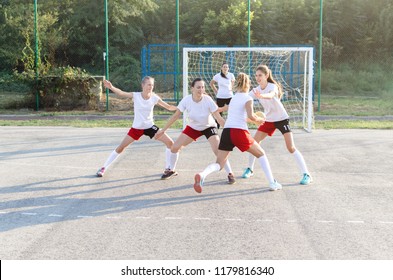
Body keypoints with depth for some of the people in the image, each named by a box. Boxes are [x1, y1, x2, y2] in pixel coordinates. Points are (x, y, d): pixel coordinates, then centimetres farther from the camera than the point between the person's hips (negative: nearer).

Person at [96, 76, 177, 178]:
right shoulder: (136, 96, -14)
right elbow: (121, 93, -26)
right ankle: (104, 168, 13)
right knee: (120, 147, -3)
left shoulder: (154, 98, -10)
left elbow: (169, 107, -2)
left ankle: (168, 168, 9)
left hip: (150, 126, 2)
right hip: (137, 127, -2)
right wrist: (111, 87, -44)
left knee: (170, 142, -7)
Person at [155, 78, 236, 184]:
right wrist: (163, 130, -10)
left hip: (209, 127, -3)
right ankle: (172, 170, 24)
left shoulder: (208, 99, -28)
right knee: (174, 147, -2)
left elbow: (218, 117, -26)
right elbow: (175, 116, -12)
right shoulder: (186, 100, -22)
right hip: (193, 127, 3)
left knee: (218, 150, -22)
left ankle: (230, 174, -5)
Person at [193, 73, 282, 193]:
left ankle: (202, 174, -26)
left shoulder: (234, 98, 23)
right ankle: (272, 183, 14)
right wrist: (259, 120, 7)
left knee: (219, 164, 5)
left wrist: (255, 118, 38)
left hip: (226, 131, 5)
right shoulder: (248, 98, 3)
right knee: (261, 154, 17)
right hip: (240, 131, -4)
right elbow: (250, 116, -13)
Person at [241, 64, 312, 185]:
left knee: (291, 148, -13)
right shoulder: (257, 90, -4)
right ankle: (250, 169, 19)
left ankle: (306, 174, -7)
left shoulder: (273, 86, -22)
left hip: (282, 119, -6)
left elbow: (271, 95, -47)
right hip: (269, 120, 6)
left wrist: (261, 96, -68)